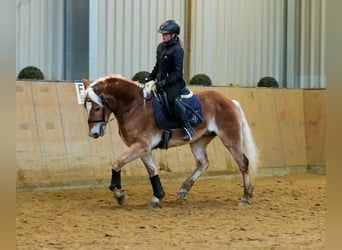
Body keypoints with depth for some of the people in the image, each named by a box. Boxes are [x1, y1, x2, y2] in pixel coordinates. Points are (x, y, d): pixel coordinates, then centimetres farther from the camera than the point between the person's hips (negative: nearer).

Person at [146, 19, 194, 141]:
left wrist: (165, 82, -25)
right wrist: (150, 78, 12)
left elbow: (177, 72, -17)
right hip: (161, 80, 9)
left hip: (174, 82, -9)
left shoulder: (177, 50, -13)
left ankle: (187, 128, -26)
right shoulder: (161, 47, 11)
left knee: (172, 99, -31)